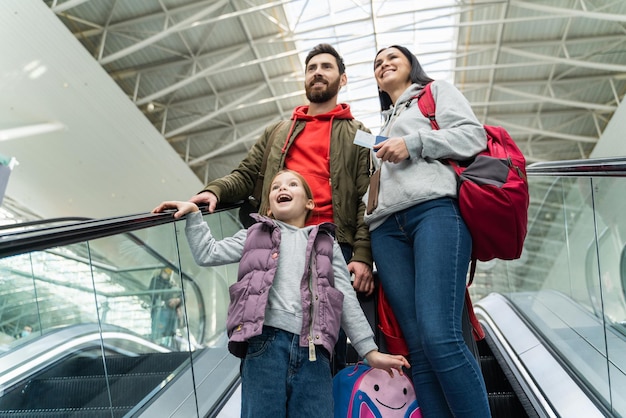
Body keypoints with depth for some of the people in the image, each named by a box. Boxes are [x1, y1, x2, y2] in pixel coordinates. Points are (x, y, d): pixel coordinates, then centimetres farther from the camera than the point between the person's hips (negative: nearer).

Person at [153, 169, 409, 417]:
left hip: (312, 349, 1)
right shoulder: (256, 235, 22)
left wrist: (369, 351, 11)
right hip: (265, 341, 0)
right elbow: (207, 254, 18)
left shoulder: (326, 244, 21)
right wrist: (193, 213, 11)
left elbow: (347, 299, 16)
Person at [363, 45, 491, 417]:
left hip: (434, 210, -5)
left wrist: (414, 142, -4)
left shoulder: (437, 91, 24)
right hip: (386, 228, 5)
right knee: (417, 346, -7)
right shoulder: (381, 125, 38)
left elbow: (474, 136, 7)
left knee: (439, 337, -22)